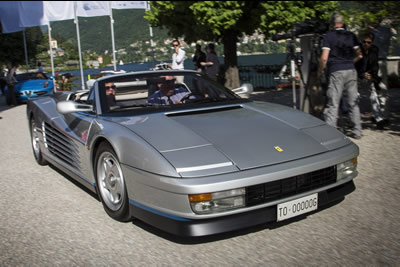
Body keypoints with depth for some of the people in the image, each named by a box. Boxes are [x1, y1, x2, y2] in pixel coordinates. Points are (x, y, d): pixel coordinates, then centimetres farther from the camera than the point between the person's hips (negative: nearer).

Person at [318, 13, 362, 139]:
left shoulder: (329, 36, -2)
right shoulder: (351, 35, 10)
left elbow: (324, 58, -8)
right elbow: (358, 54, 13)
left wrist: (320, 71, 5)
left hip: (336, 72, -4)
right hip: (351, 71, 4)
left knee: (333, 104, -2)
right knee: (353, 102, 11)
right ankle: (357, 131, 15)